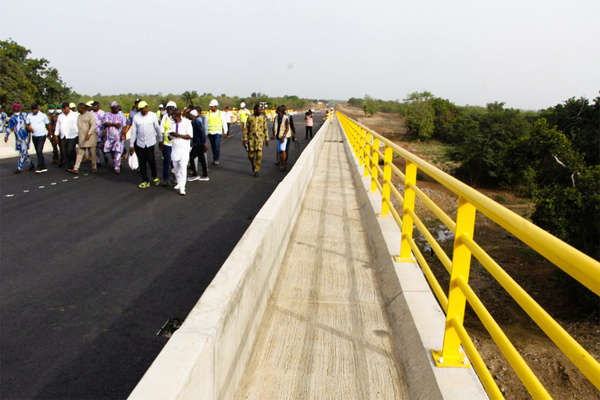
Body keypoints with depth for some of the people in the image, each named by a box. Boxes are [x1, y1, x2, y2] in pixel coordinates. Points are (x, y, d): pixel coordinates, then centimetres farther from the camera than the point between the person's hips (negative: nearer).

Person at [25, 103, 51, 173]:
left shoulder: (43, 115, -5)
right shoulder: (29, 116, 5)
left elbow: (48, 125, 5)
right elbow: (27, 125, 10)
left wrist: (49, 133, 13)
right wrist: (29, 128, -13)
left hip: (42, 135, -5)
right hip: (34, 136, 5)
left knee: (39, 151, -14)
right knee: (38, 152, 9)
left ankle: (39, 167, -12)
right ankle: (44, 167, 17)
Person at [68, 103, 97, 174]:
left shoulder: (90, 114, -5)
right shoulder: (79, 116, 18)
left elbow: (93, 125, -15)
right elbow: (79, 127, 24)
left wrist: (89, 134, -24)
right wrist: (78, 136, 20)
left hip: (90, 137, -6)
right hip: (81, 138, 7)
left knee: (92, 153, 1)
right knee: (79, 153, 0)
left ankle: (94, 167, 15)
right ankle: (76, 169, -3)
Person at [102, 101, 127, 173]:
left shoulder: (122, 115, 5)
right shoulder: (107, 115, 9)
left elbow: (124, 126, -3)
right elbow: (105, 123, -7)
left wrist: (123, 134, -18)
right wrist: (114, 124, -18)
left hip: (119, 137, -2)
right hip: (109, 137, 2)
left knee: (118, 152, -9)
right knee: (112, 152, 9)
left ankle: (117, 167, -5)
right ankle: (115, 164, 33)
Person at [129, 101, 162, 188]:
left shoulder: (153, 115, -1)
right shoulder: (136, 117, 2)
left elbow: (157, 128, 8)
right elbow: (133, 131, 4)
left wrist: (160, 139, 15)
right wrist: (131, 145, 4)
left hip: (150, 142, -2)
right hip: (139, 143, 2)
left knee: (151, 160, -5)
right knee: (142, 162, 5)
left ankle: (154, 177, 20)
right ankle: (145, 181, 16)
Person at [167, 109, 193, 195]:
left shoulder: (186, 123, -7)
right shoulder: (172, 124, 9)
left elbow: (190, 136, -13)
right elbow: (170, 137, 12)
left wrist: (178, 135, -20)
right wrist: (171, 136, -12)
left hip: (184, 149, -6)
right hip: (175, 149, 6)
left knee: (183, 167, -12)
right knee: (176, 167, 12)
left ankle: (182, 188, -14)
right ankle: (178, 183, 30)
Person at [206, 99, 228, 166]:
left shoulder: (221, 114, 0)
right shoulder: (208, 114, 6)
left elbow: (224, 123, 5)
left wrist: (225, 132, 3)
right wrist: (205, 133, 11)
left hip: (218, 132, -3)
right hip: (210, 133, 3)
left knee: (217, 146, -14)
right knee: (213, 146, 7)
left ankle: (216, 159, -6)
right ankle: (215, 159, 18)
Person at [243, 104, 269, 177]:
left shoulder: (263, 117, 1)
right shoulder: (250, 118, -1)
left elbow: (265, 129, 8)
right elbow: (246, 129, 2)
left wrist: (267, 139, 6)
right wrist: (245, 140, -4)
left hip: (260, 138, -1)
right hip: (251, 138, 1)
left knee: (259, 155, -14)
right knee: (251, 155, 2)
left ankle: (256, 171, -4)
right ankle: (254, 165, 35)